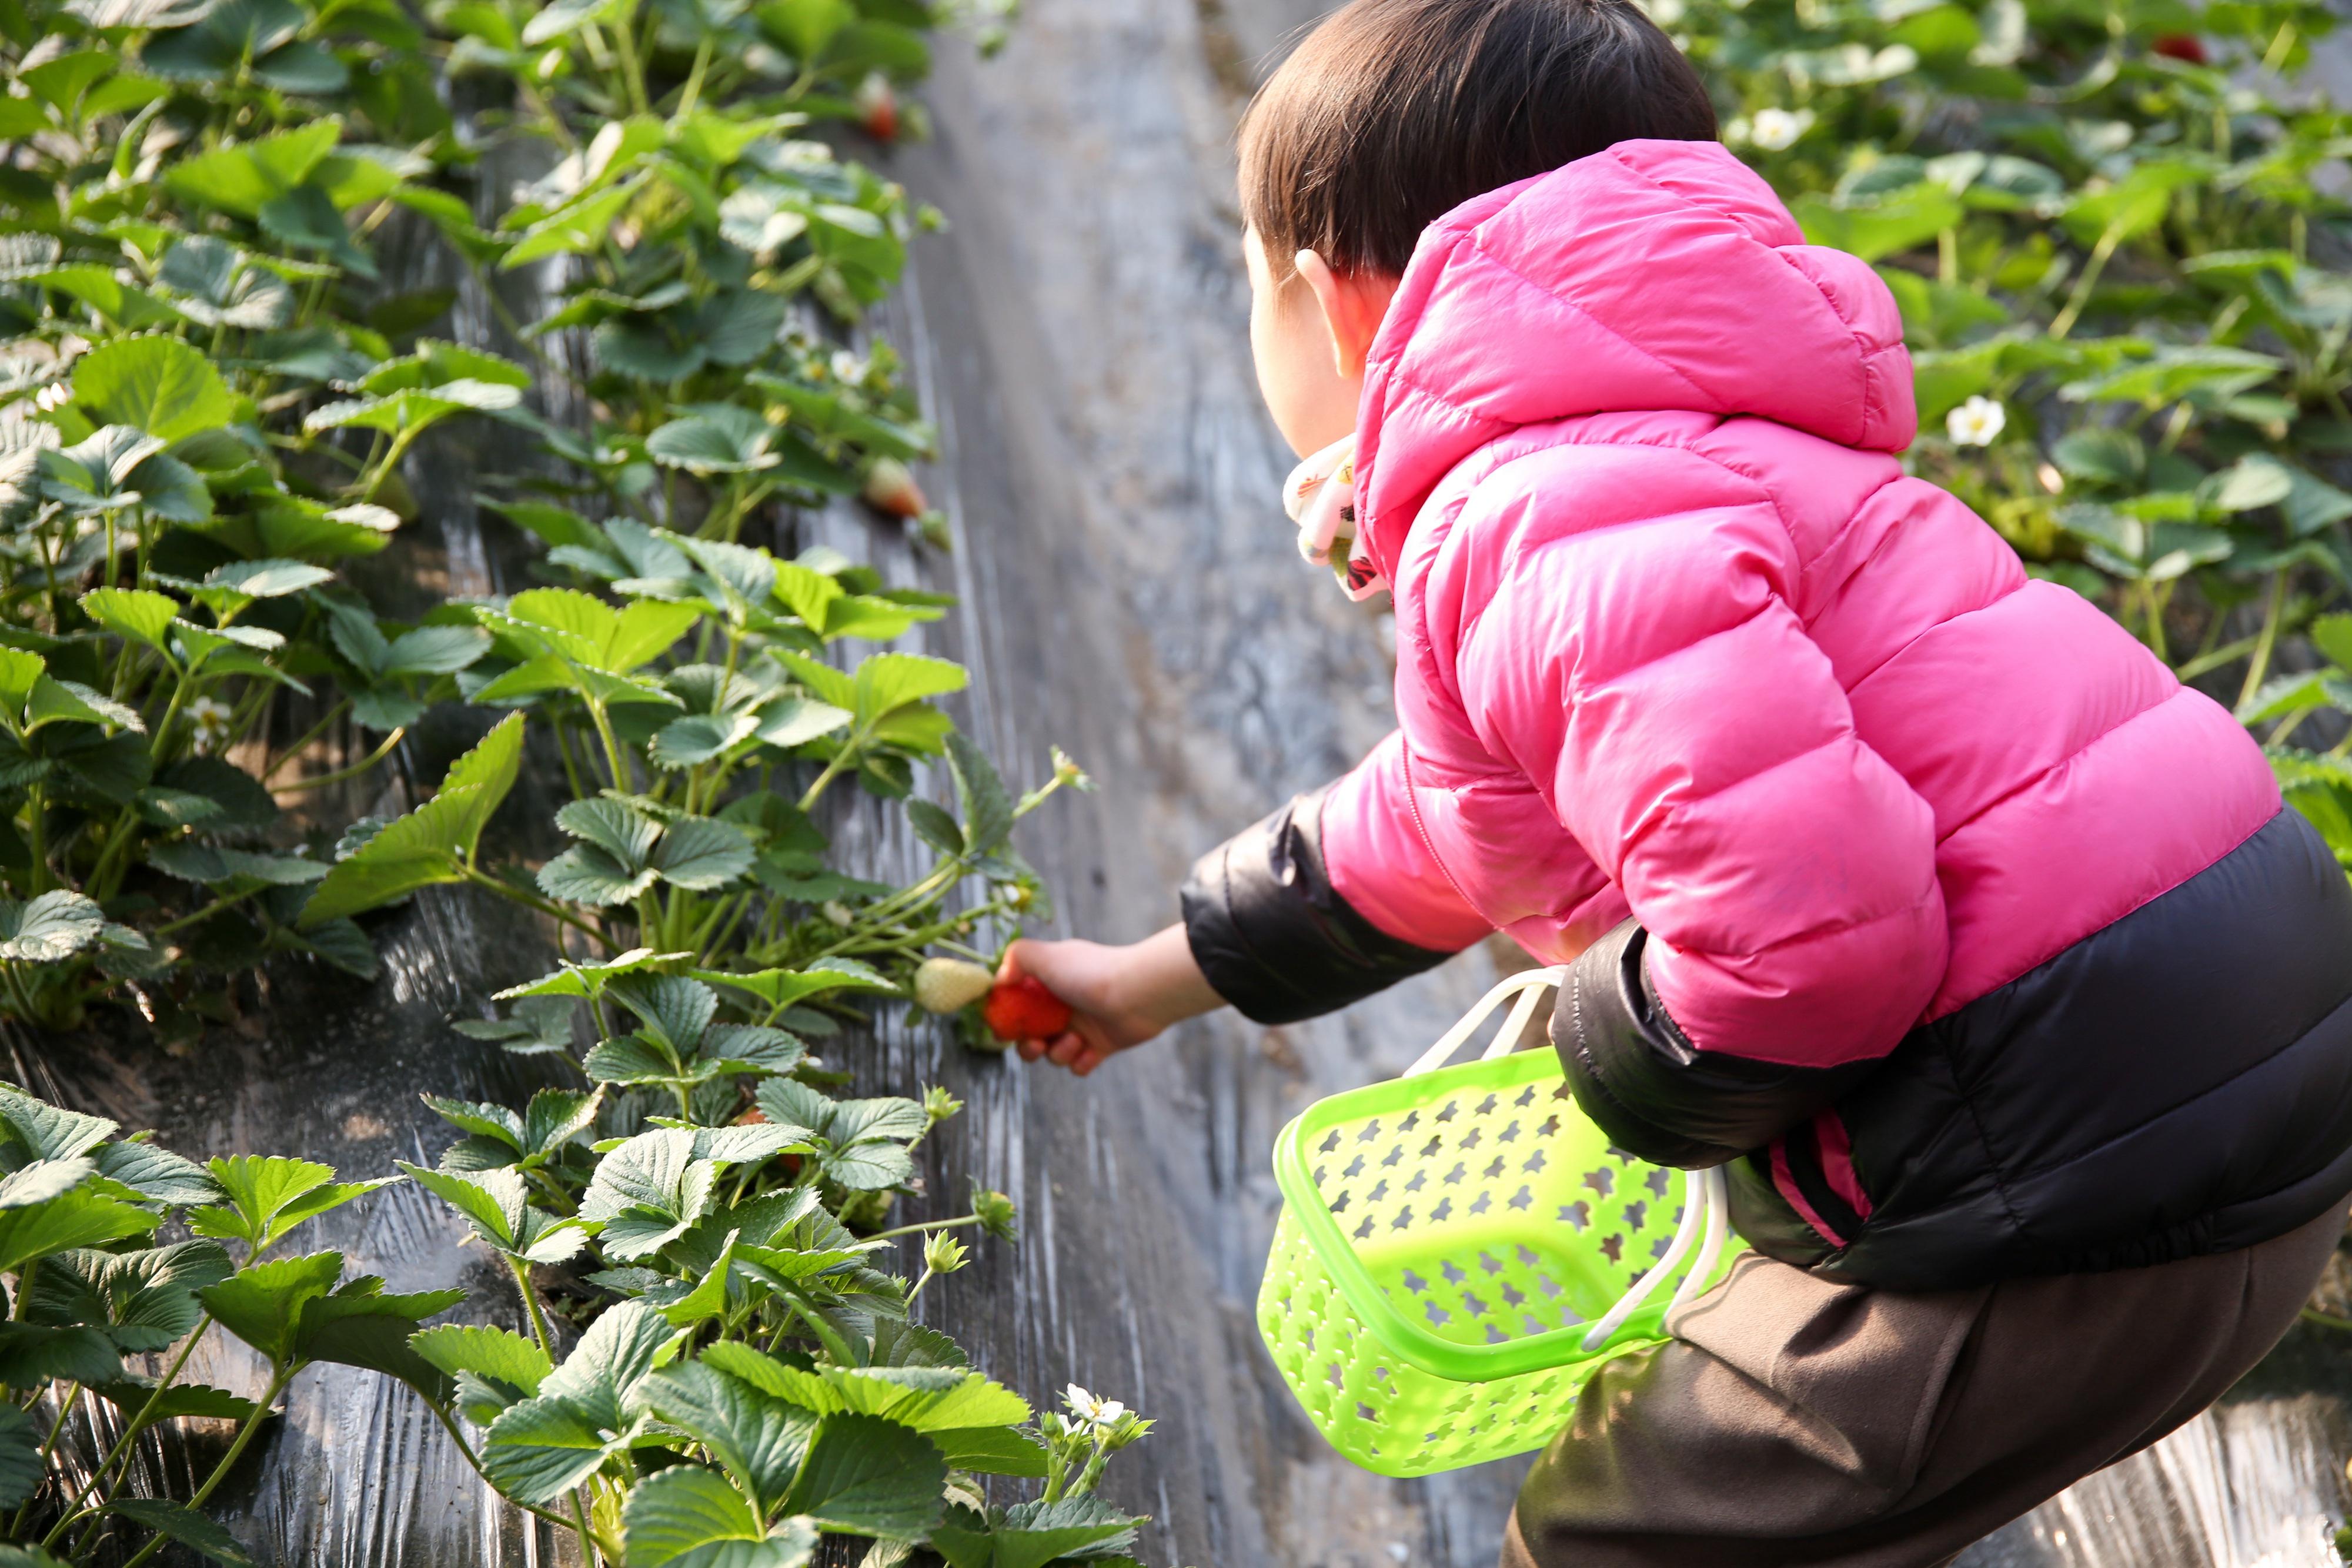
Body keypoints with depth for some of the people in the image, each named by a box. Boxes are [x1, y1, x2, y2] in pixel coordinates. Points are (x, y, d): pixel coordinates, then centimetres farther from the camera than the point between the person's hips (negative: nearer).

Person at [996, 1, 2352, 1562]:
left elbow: (1809, 926, -31)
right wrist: (1158, 977, 39)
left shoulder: (1550, 530, -20)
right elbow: (1440, 821, 30)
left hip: (2091, 1177, -11)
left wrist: (1622, 1053, -9)